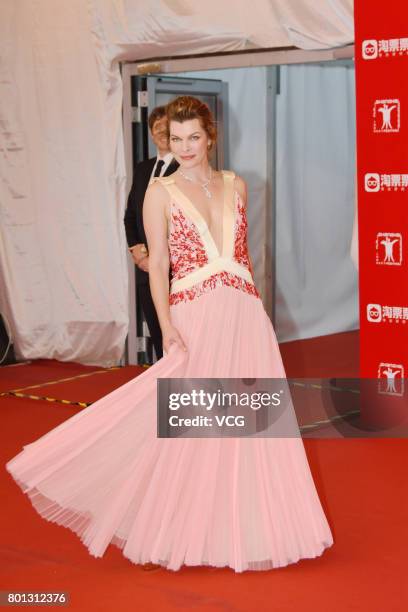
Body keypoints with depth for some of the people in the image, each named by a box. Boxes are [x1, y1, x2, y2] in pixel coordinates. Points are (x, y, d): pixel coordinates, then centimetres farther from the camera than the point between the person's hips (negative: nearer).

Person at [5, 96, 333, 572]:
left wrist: (250, 309, 13)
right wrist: (167, 328, -15)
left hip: (245, 317, 4)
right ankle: (177, 531, 15)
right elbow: (158, 264, -4)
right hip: (195, 319, -4)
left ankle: (242, 527, 21)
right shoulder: (161, 192, -1)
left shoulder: (235, 185, 10)